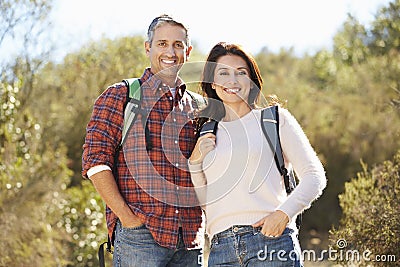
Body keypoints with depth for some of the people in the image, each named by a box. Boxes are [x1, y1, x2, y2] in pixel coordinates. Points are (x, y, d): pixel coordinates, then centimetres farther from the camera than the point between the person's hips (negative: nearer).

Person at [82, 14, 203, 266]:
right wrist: (125, 215, -12)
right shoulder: (120, 96, 3)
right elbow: (95, 160, -5)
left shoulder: (196, 107, 18)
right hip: (139, 234, -5)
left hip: (189, 238, 5)